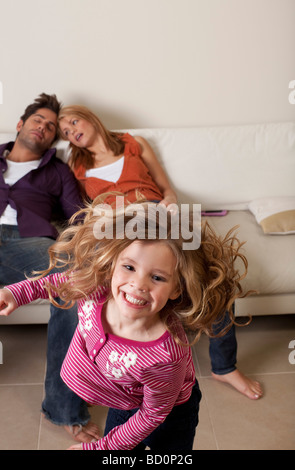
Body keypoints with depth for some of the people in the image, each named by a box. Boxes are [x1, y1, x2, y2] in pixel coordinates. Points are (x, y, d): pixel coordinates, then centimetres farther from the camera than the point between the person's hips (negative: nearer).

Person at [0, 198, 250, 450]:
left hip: (170, 418, -5)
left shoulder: (165, 356, -44)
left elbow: (152, 415, -25)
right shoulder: (96, 287, -31)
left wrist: (102, 446, -16)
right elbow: (64, 281, -5)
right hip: (122, 406, 5)